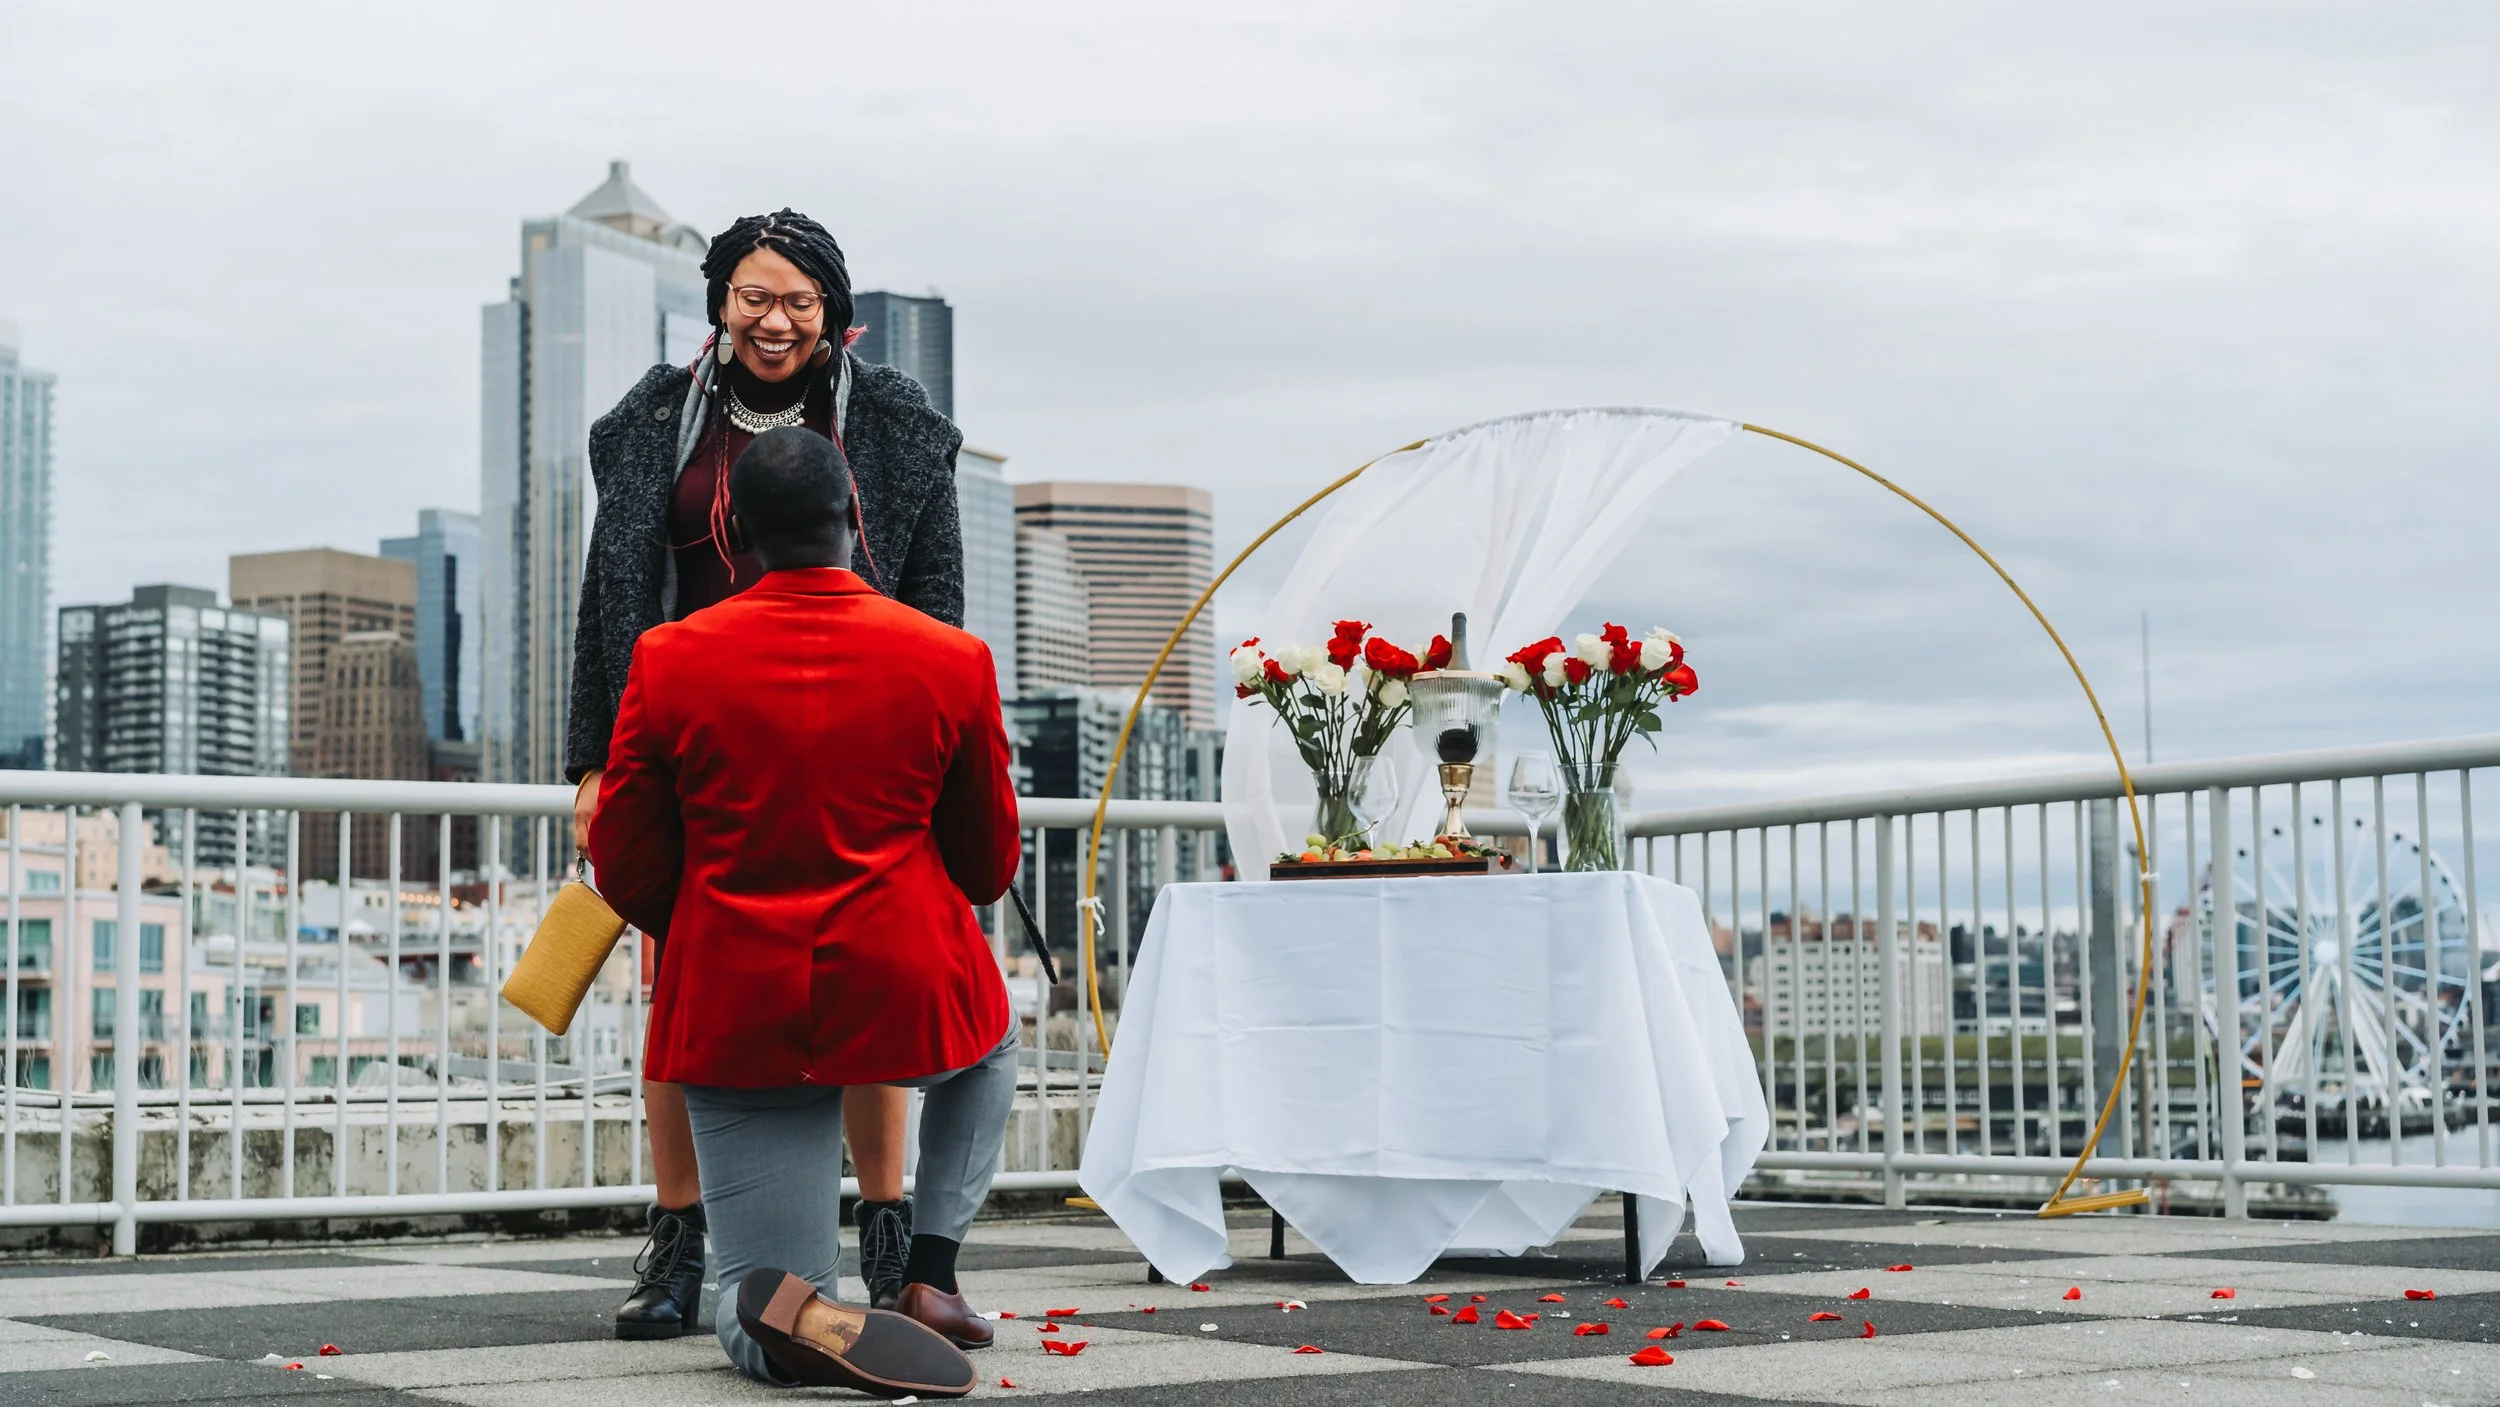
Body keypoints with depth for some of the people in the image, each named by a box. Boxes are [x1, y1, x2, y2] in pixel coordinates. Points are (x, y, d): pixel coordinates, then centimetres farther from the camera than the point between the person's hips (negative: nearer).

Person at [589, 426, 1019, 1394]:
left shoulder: (668, 659, -4)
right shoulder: (952, 660, -3)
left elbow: (626, 869, 3)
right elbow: (989, 867, 8)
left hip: (736, 1018, 0)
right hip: (908, 1002, 0)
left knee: (754, 1308, 12)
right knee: (989, 1042, 38)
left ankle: (785, 1306, -25)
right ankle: (932, 1276, 21)